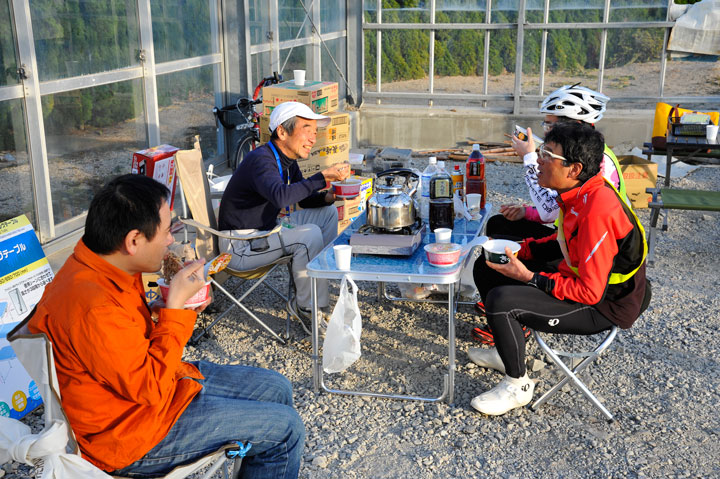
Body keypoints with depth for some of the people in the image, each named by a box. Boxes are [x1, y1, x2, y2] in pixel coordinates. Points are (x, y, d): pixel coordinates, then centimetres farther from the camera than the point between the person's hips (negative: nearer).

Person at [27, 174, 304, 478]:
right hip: (134, 433, -10)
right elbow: (150, 387, -27)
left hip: (154, 382, 10)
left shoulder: (103, 269, -3)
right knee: (285, 429, -8)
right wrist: (175, 305, -25)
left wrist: (181, 305, -4)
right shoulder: (93, 307, -34)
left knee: (276, 388, 14)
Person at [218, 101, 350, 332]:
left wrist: (328, 197, -8)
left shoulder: (288, 161, 5)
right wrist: (323, 177, -43)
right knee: (310, 234, -26)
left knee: (327, 212, 9)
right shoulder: (261, 160, -25)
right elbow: (280, 196, -45)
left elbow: (305, 199, 13)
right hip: (240, 246, -10)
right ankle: (307, 307, -13)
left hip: (265, 229, 10)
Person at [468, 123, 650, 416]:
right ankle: (508, 350, 29)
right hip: (577, 275, 10)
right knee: (486, 270, 11)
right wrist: (518, 249, 3)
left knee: (501, 300, -27)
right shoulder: (577, 194, -3)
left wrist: (530, 278, -23)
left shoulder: (597, 210, -31)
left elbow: (590, 292, -29)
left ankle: (517, 386, -4)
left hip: (605, 304, -10)